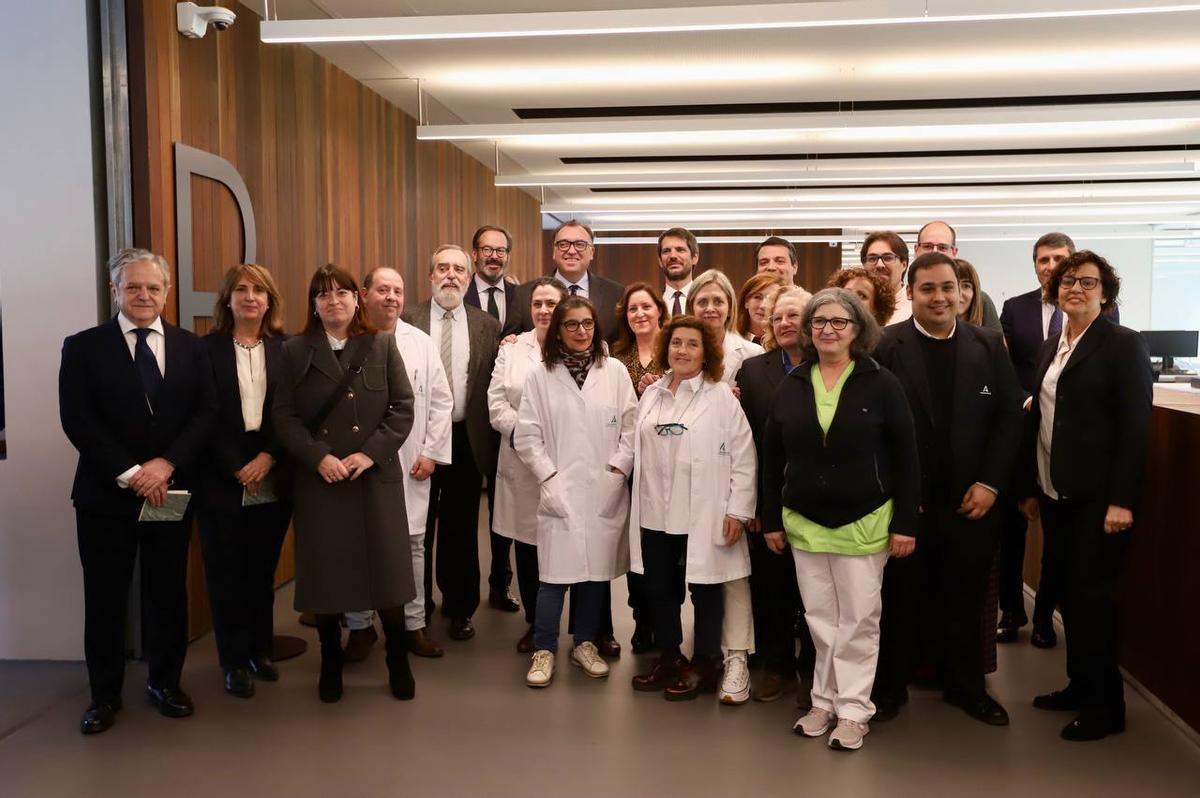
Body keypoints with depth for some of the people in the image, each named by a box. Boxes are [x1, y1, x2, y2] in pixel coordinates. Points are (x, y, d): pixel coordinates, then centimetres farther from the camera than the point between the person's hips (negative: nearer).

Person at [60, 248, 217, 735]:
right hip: (106, 494, -1)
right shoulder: (83, 347, 0)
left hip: (172, 490, 2)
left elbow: (207, 412, -2)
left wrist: (166, 464, -15)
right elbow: (76, 421, -8)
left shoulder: (191, 348, 6)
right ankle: (105, 693, 24)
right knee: (104, 599, 7)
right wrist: (129, 474, -16)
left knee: (169, 592, 11)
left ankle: (164, 683, 28)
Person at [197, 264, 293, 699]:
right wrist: (237, 469, -10)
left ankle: (260, 650, 26)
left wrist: (267, 458, -11)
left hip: (273, 482, 2)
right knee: (227, 576, 5)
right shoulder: (206, 348, 0)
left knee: (263, 571, 11)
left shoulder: (286, 349, 4)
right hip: (223, 483, -1)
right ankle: (235, 660, 18)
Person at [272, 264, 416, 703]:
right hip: (318, 479, 0)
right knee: (325, 570, 5)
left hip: (376, 476, 0)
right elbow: (284, 416, 0)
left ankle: (398, 661, 20)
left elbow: (403, 408, 0)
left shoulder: (382, 345, 6)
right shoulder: (295, 351, 6)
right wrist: (319, 457, -14)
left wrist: (370, 453, -12)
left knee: (386, 567, 2)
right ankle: (331, 662, 23)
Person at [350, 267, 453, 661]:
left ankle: (414, 624, 22)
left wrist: (431, 452, 0)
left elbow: (441, 400, 6)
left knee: (411, 543, 9)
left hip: (411, 464, 2)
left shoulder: (422, 343, 6)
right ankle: (359, 626, 22)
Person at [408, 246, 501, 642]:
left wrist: (491, 442, -4)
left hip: (467, 439, 1)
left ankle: (459, 608, 27)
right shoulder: (407, 322, -2)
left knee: (461, 529, 11)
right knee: (418, 527, 11)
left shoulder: (488, 325, 3)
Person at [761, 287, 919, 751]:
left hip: (862, 522, -3)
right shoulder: (791, 387, 4)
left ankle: (853, 709, 16)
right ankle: (825, 701, 24)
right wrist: (772, 520, 4)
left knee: (858, 619, 4)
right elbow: (772, 459, 7)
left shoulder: (881, 384, -4)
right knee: (820, 618, 11)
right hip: (804, 522, 3)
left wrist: (905, 523, -9)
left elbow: (905, 458, -5)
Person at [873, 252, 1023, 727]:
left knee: (965, 599, 15)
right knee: (900, 599, 10)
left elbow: (1010, 416, 3)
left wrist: (990, 483, -6)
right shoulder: (885, 347, -6)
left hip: (971, 499, 3)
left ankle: (966, 686, 32)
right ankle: (889, 687, 26)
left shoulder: (989, 345, 4)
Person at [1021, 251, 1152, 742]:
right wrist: (1032, 488, 11)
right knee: (1070, 592, 12)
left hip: (1097, 496, -6)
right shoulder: (1052, 348, 12)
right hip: (1055, 493, 6)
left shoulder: (1124, 345, -8)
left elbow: (1136, 426, -13)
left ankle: (1106, 705, 12)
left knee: (1092, 594, -1)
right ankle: (1080, 685, 26)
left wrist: (1122, 500, -18)